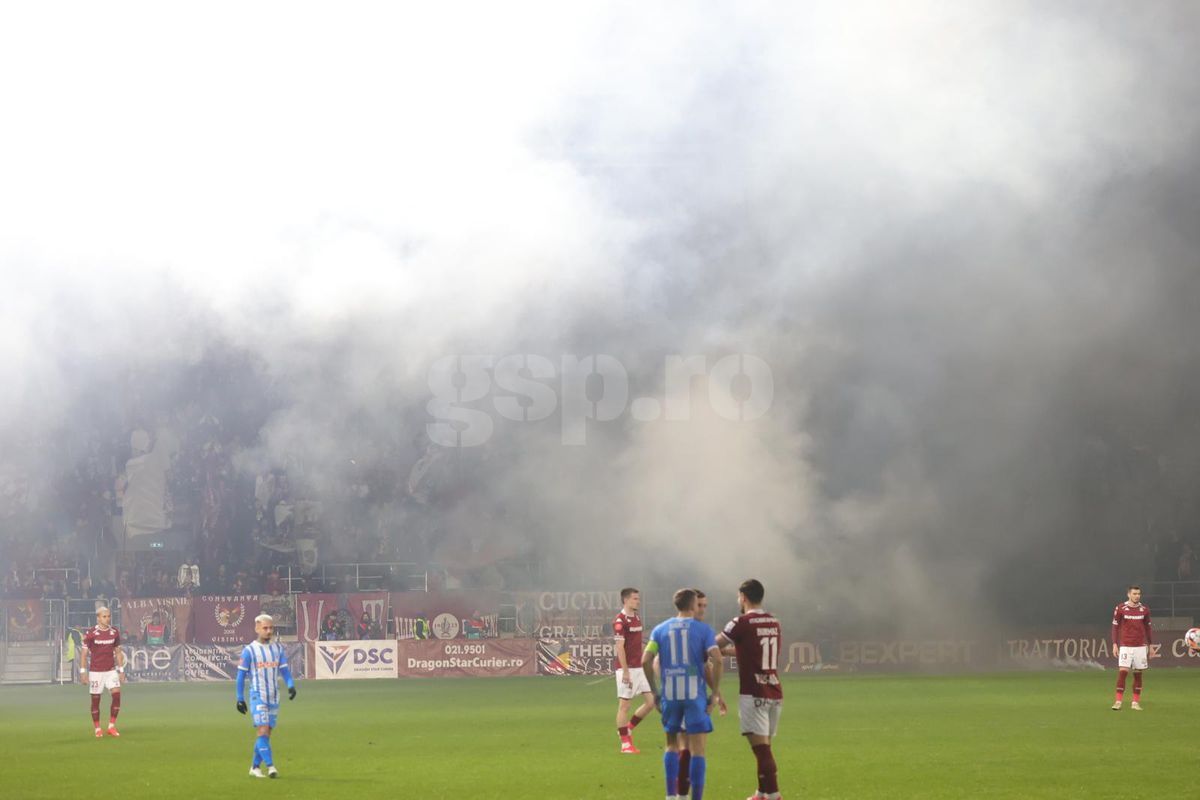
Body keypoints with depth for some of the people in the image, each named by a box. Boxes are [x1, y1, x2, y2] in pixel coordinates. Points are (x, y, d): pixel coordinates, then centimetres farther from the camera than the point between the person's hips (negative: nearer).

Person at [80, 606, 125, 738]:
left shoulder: (115, 632, 4)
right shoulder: (90, 633, -7)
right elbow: (84, 653, -4)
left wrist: (121, 670, 10)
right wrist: (83, 671, -10)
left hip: (111, 670, 3)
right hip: (96, 671, -3)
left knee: (116, 695, -12)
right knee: (95, 700, 2)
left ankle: (112, 726, -3)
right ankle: (97, 729, 13)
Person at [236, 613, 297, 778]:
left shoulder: (278, 648, 9)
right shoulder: (249, 650, -4)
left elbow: (284, 670, 7)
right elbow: (241, 675, -1)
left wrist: (291, 686, -12)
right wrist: (240, 699, -3)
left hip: (274, 697, 5)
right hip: (257, 696, -5)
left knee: (267, 733, 8)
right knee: (263, 731, -16)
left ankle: (255, 767, 18)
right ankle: (270, 766, -20)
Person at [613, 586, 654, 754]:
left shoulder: (637, 619, 14)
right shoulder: (620, 620, -13)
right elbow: (620, 647, -17)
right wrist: (626, 672, -21)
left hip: (640, 668, 8)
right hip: (627, 669, -8)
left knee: (651, 702, 3)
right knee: (624, 705, -2)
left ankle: (628, 728, 19)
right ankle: (625, 743, 3)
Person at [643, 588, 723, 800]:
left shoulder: (660, 629, 8)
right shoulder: (702, 629, 0)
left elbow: (647, 660, -1)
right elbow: (716, 659, -10)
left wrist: (653, 691, 8)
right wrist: (715, 691, -3)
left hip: (669, 694, 3)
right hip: (695, 695, -3)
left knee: (672, 744, 18)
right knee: (698, 749, 1)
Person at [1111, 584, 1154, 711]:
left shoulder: (1144, 610, 5)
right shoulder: (1120, 608, -1)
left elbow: (1148, 628, 13)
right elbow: (1115, 627, 3)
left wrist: (1151, 645, 12)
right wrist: (1115, 644, -3)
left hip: (1141, 646, 2)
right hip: (1125, 646, -2)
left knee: (1138, 674, 4)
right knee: (1123, 672, -12)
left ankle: (1136, 702, 11)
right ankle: (1118, 701, -9)